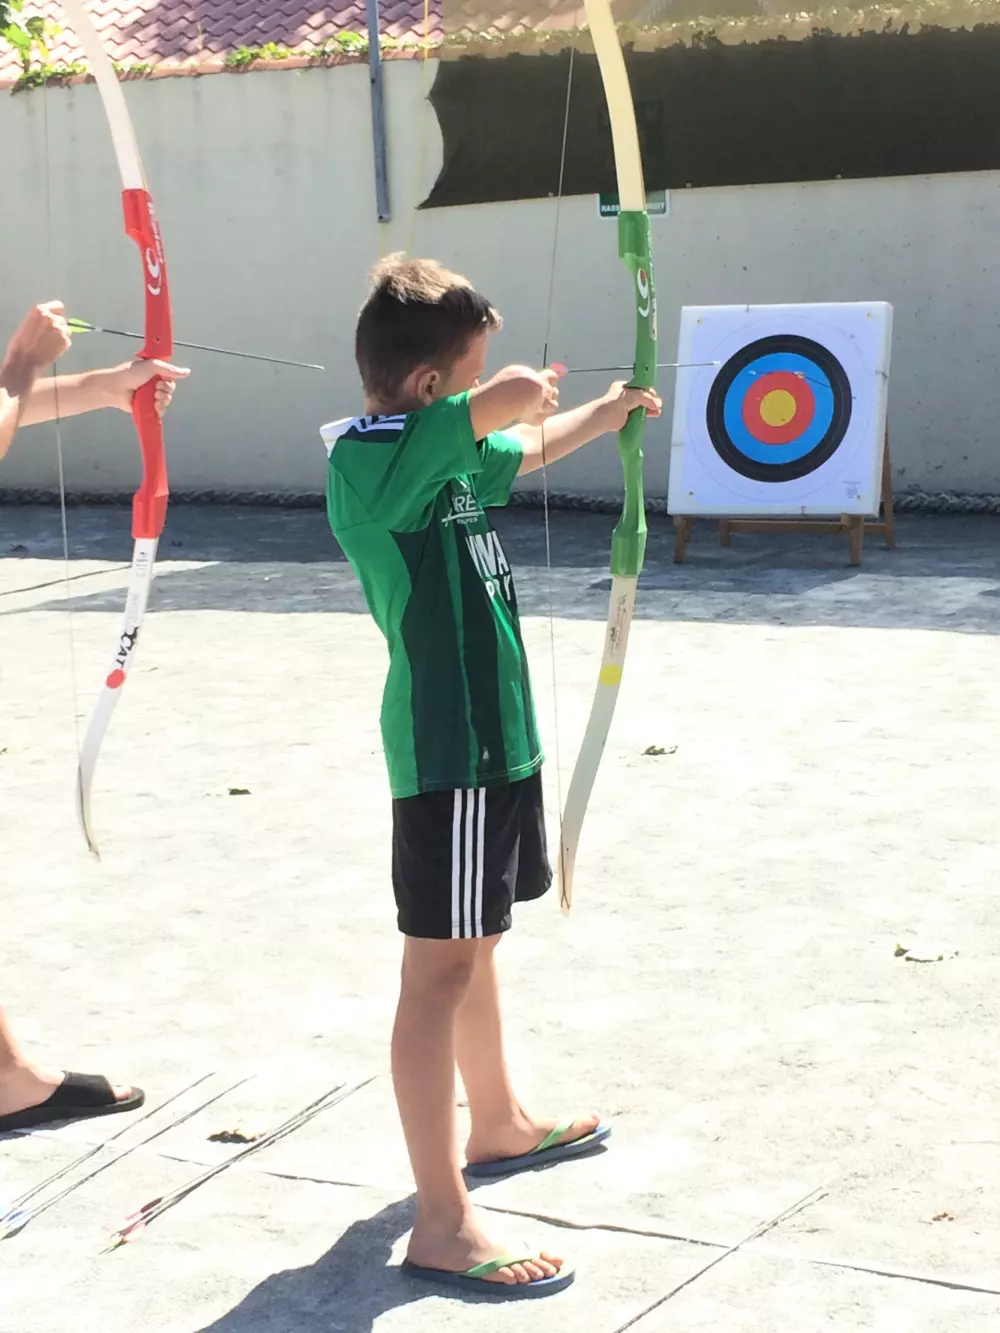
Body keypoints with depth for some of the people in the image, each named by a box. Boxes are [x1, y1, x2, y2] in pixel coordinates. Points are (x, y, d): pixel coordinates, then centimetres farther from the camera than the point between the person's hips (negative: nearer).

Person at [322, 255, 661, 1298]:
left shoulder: (435, 458, 10)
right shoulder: (371, 459, -20)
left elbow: (520, 451, 32)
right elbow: (521, 401, -31)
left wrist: (603, 417, 42)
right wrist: (531, 392, -9)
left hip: (488, 735, 10)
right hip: (448, 748, -10)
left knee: (476, 942, 24)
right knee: (441, 968, -7)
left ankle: (498, 1125, 43)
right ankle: (442, 1226, -2)